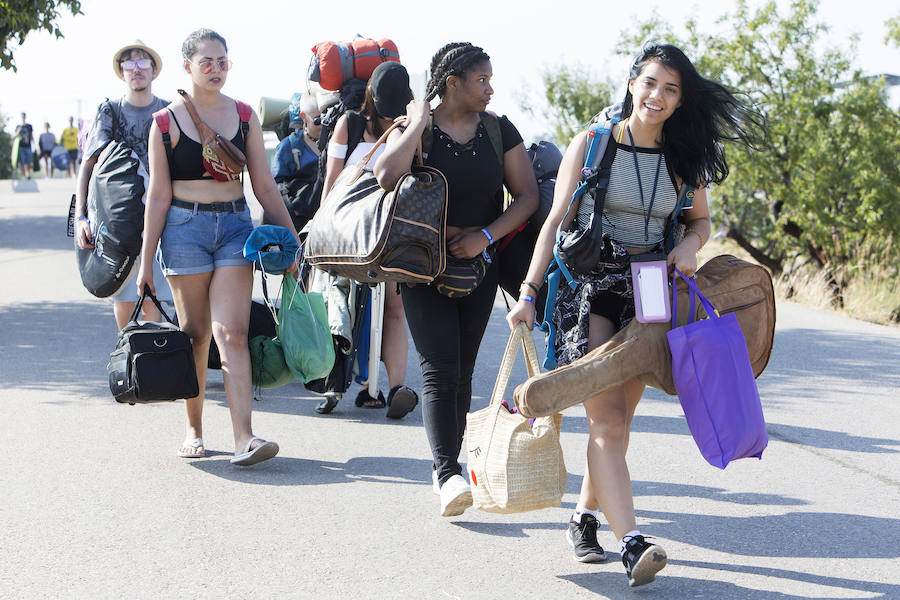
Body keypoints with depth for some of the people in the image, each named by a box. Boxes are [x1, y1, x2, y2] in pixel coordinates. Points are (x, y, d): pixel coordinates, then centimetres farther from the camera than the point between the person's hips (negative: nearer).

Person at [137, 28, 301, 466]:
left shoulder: (245, 116, 7)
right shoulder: (167, 123, 0)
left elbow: (264, 187, 10)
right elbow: (158, 196, 1)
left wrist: (292, 240, 7)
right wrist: (146, 261, 0)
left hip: (235, 224, 1)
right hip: (185, 228, -1)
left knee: (232, 332, -10)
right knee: (195, 334, 4)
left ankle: (244, 438, -18)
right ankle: (193, 429, 20)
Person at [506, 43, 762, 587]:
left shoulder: (683, 158, 7)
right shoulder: (592, 144, -2)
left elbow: (702, 220, 21)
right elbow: (556, 220, -2)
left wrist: (688, 246, -3)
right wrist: (529, 292, -8)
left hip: (647, 295, 4)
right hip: (590, 287, -4)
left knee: (618, 419, 5)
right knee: (606, 421, -14)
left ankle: (585, 517, 24)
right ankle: (632, 543, -22)